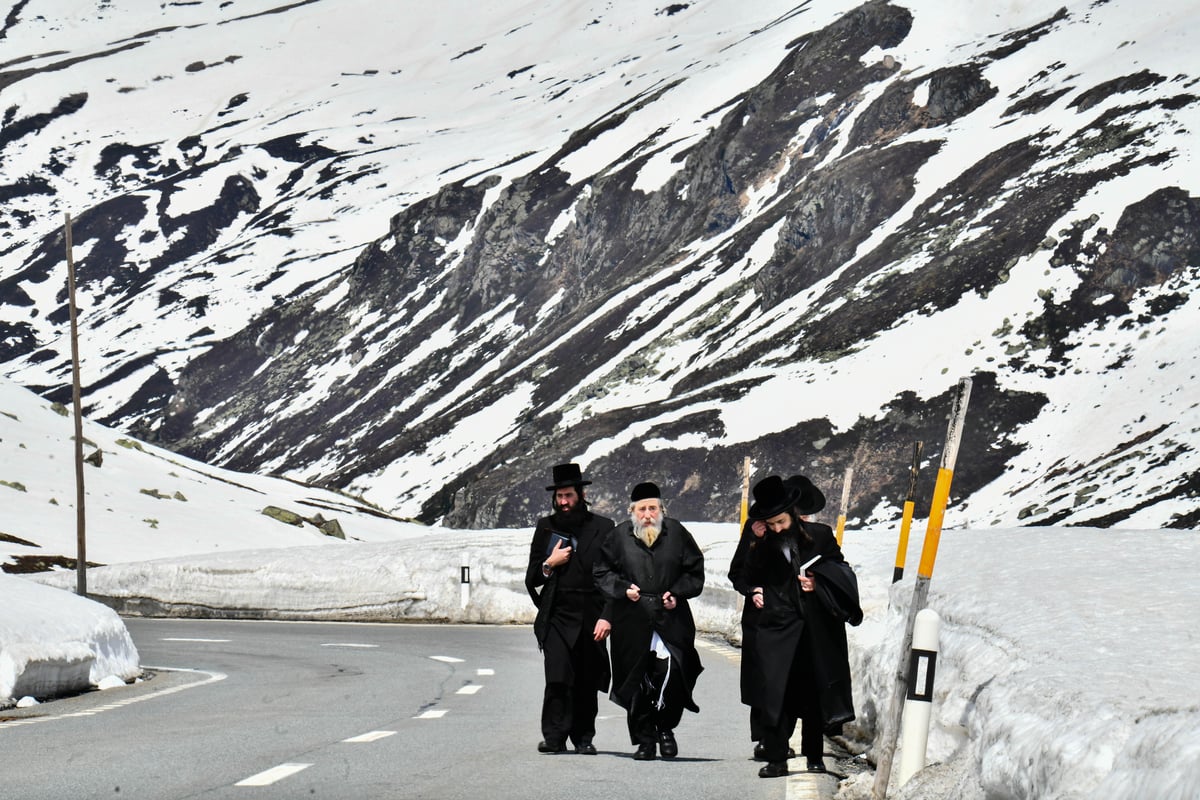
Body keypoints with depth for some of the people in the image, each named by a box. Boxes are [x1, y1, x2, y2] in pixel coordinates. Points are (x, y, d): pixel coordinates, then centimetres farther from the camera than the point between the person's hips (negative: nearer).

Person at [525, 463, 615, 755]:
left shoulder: (602, 528, 6)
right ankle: (554, 737, -12)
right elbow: (531, 580, 16)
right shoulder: (546, 528, 12)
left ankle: (583, 737, 16)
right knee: (557, 679, -14)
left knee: (587, 682, 4)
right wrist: (549, 564, -5)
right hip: (556, 618, 0)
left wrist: (607, 617, -6)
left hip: (591, 619, 0)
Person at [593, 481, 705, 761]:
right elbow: (603, 572, 11)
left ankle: (665, 727, 6)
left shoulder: (677, 533, 4)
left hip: (671, 618, -1)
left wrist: (677, 593, -3)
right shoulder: (618, 536, 4)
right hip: (632, 620, 1)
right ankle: (644, 738, 13)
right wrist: (623, 589, -6)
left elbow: (695, 571, 12)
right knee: (638, 681, 2)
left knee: (671, 670, -16)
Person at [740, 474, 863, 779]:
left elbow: (840, 570, 8)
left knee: (813, 692, 7)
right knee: (775, 695, -8)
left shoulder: (819, 536, 1)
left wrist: (817, 582, -9)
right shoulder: (762, 547, 6)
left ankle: (814, 756, 18)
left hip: (814, 629, 0)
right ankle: (776, 759, -5)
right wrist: (755, 592, 2)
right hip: (777, 627, 0)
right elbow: (751, 577, 22)